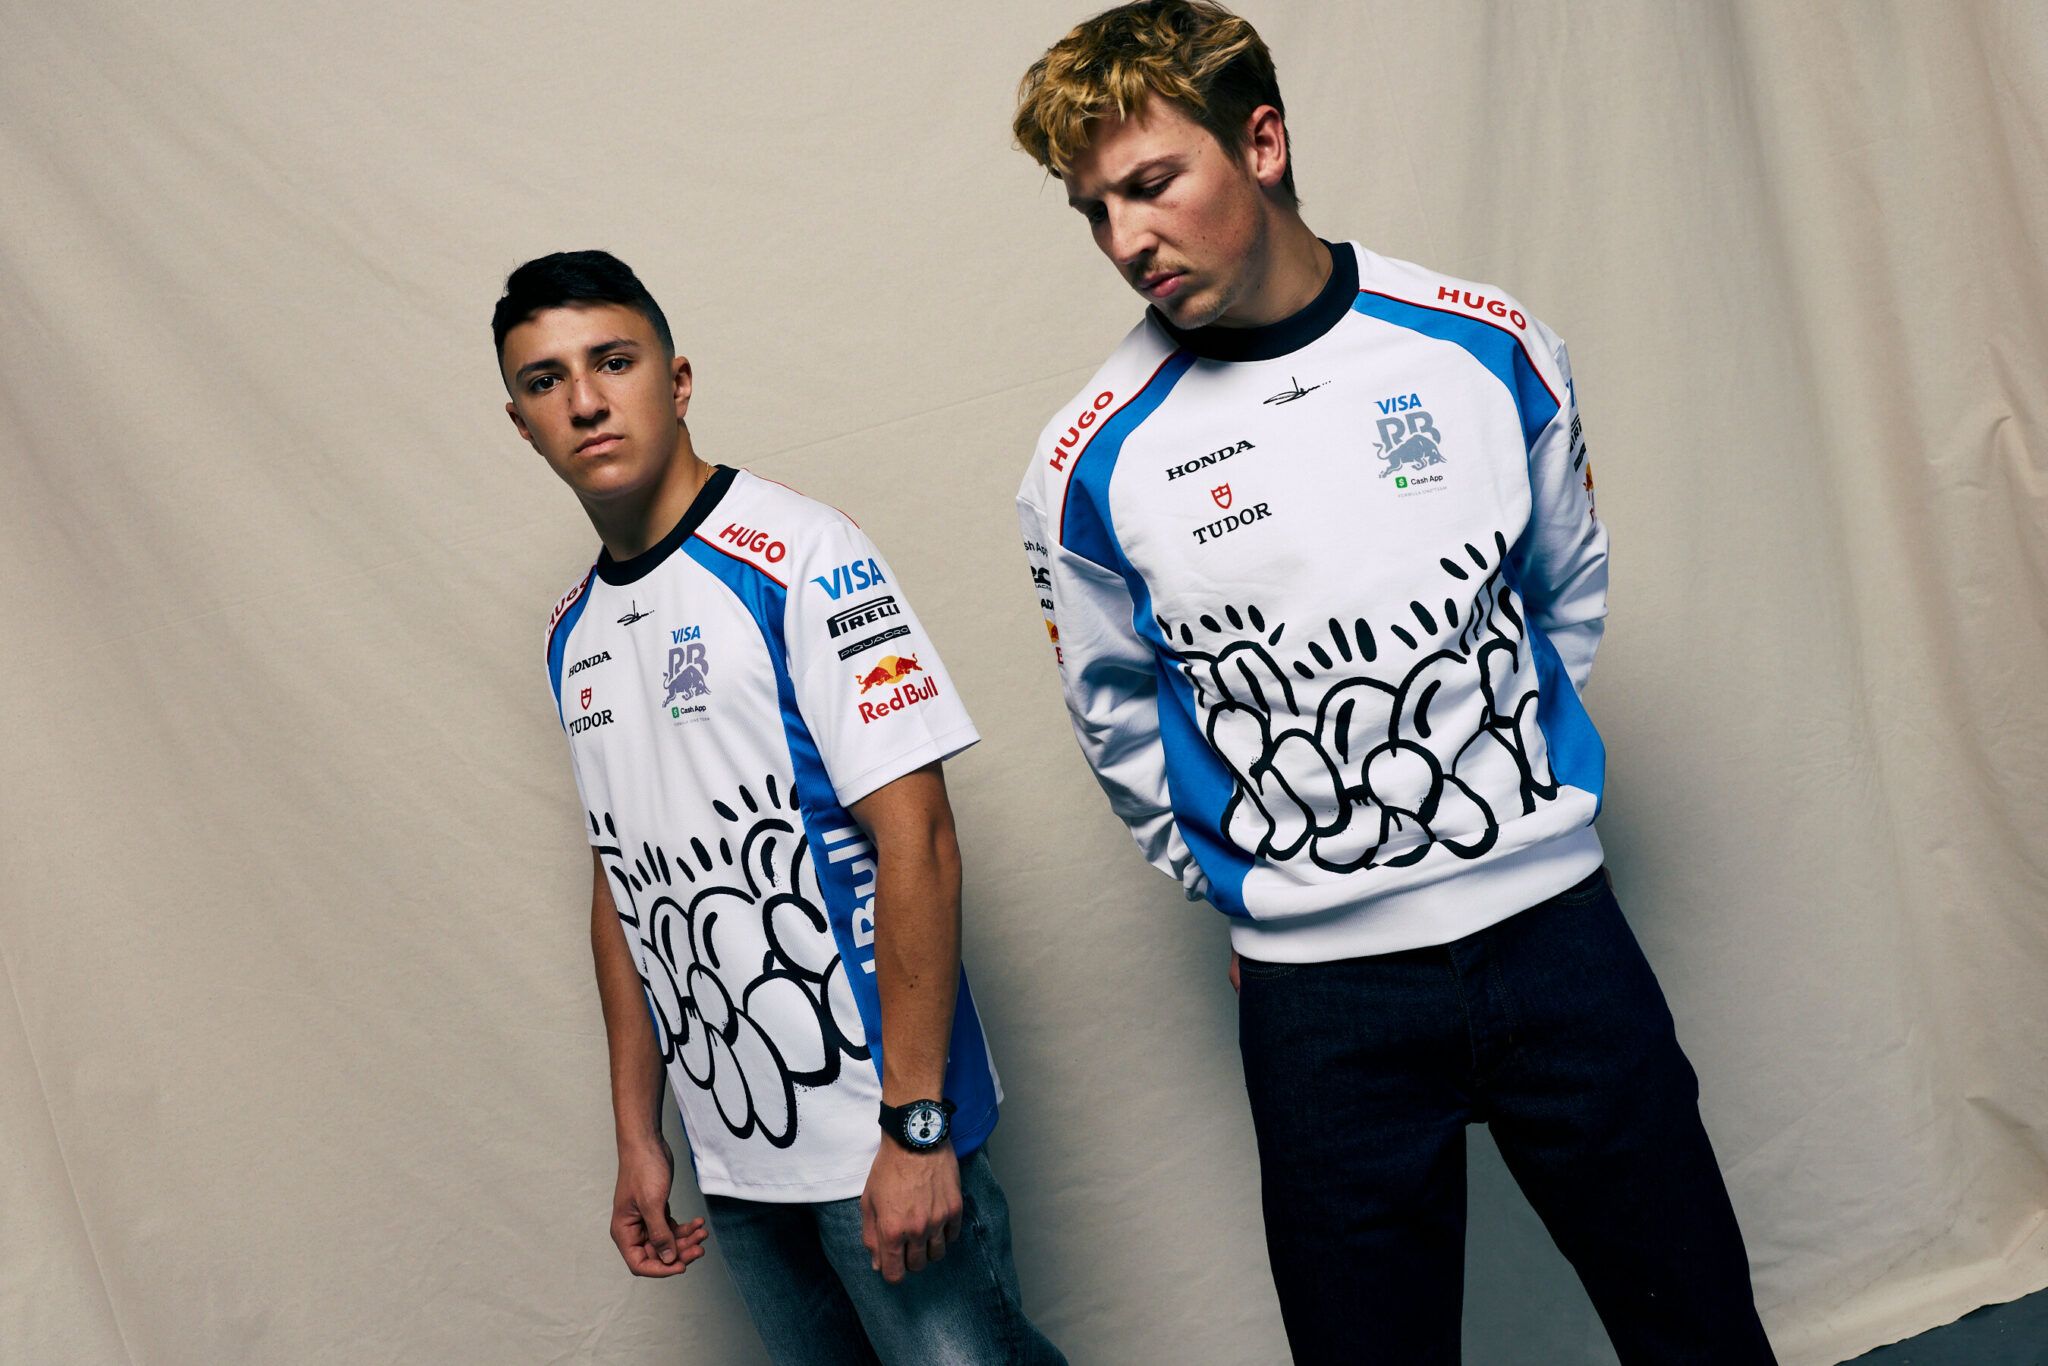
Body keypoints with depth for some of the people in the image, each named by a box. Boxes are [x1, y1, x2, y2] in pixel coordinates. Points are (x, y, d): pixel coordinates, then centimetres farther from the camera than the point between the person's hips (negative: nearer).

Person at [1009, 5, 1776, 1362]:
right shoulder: (1089, 467, -7)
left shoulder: (1489, 345, -2)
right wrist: (1244, 885, 6)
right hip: (1319, 993, -1)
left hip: (1553, 922, 2)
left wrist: (1506, 786, 11)